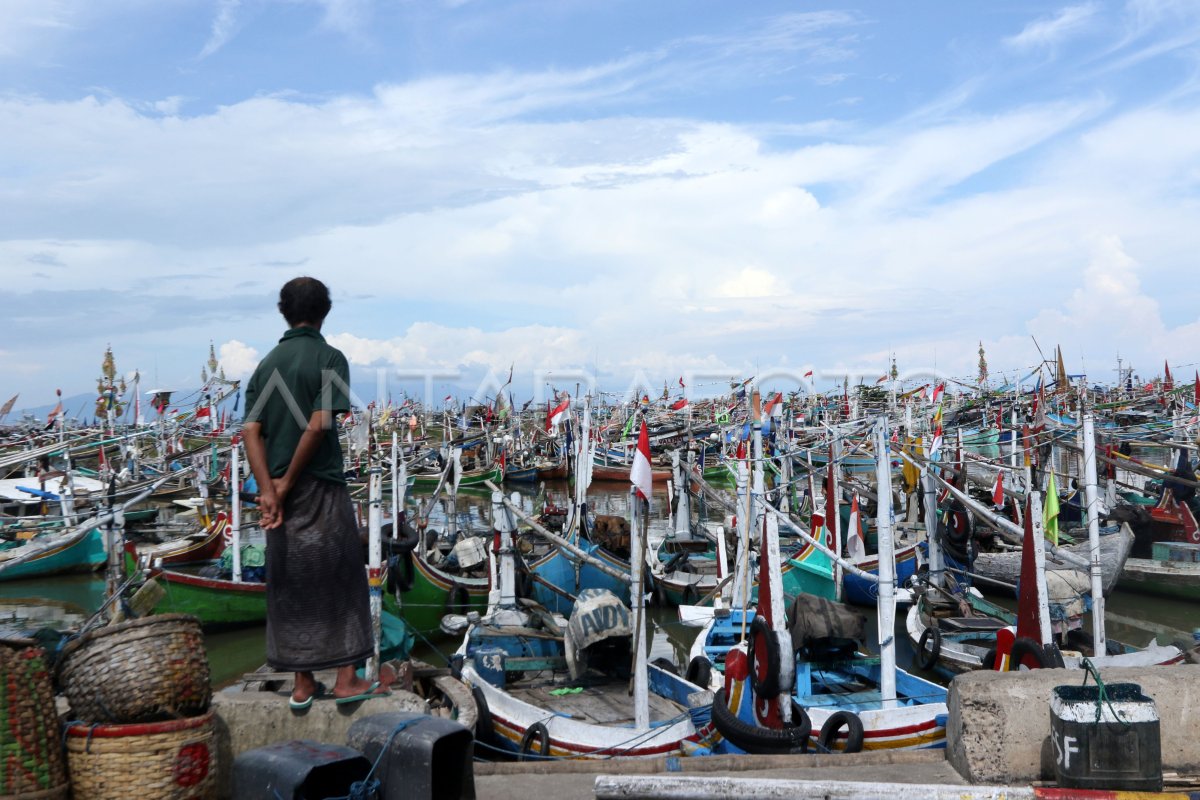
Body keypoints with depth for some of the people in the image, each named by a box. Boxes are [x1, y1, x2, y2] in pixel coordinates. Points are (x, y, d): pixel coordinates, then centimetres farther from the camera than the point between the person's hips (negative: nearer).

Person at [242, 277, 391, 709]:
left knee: (291, 585, 10)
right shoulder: (328, 358, -7)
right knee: (340, 580, 6)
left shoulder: (267, 363, 9)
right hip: (321, 489, -5)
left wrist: (268, 489, -9)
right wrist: (288, 482, -9)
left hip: (280, 493, 5)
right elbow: (318, 425, -18)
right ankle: (346, 680, 10)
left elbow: (251, 431, -1)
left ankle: (303, 685, 17)